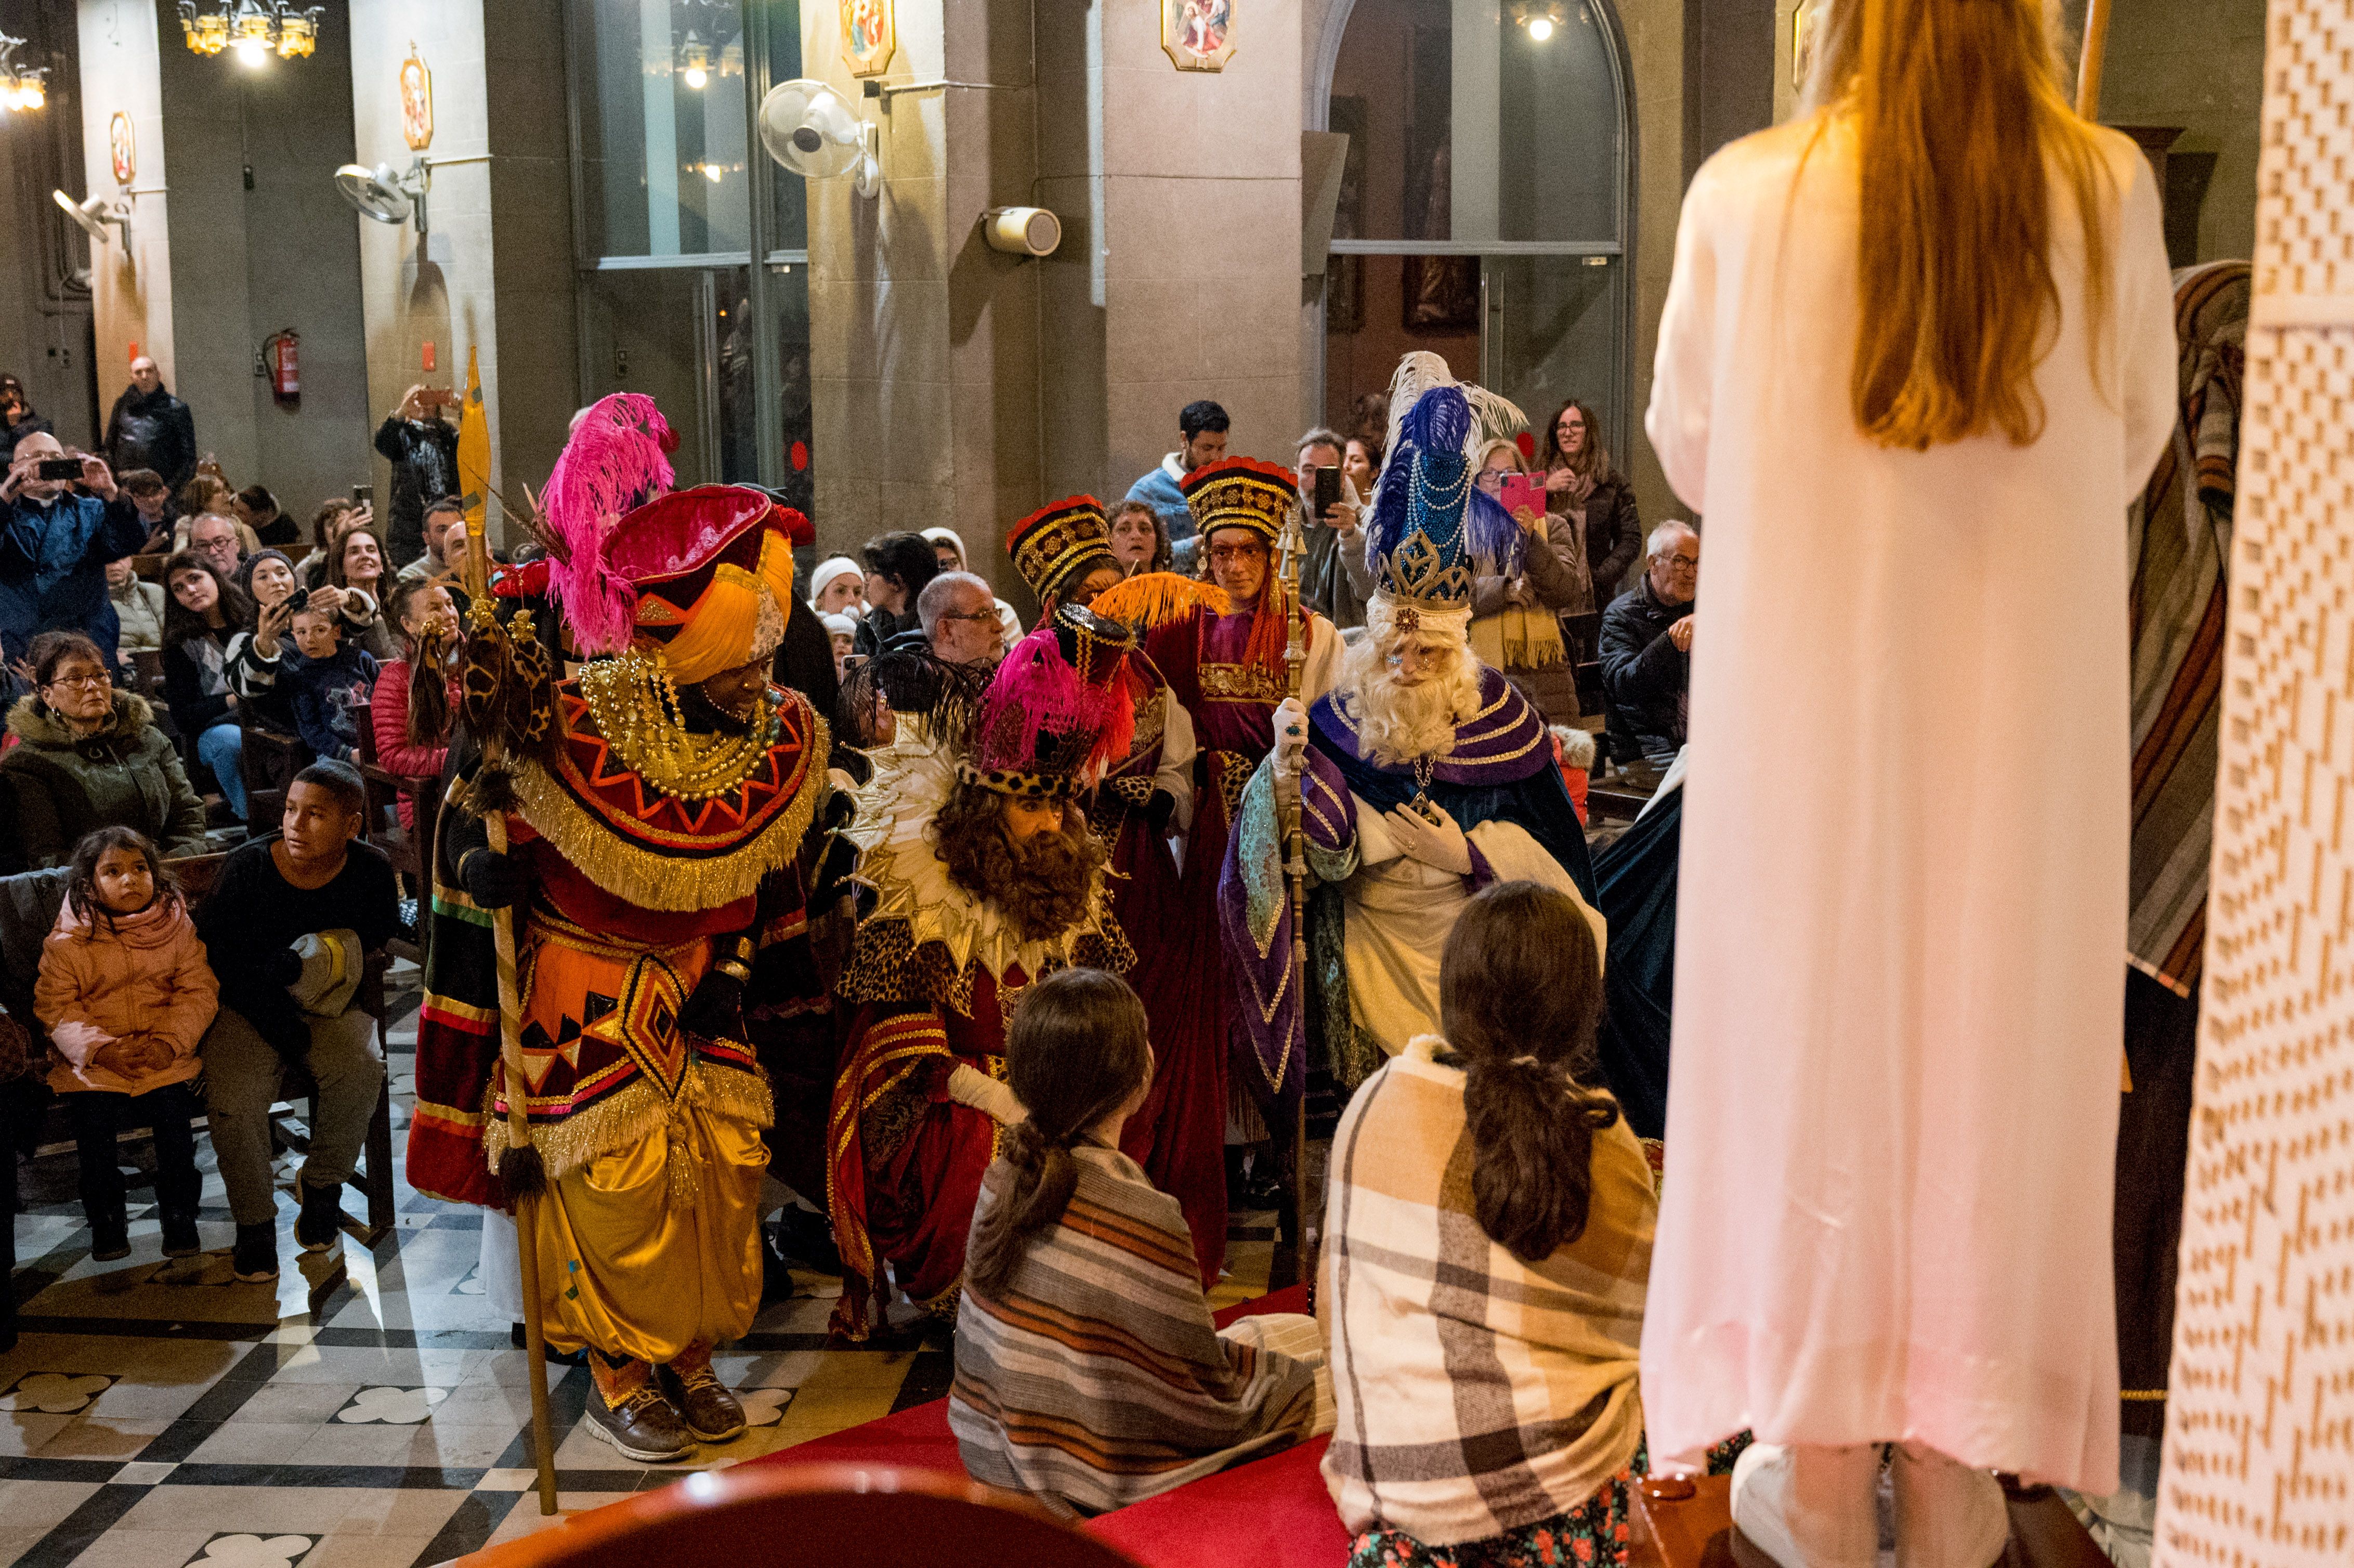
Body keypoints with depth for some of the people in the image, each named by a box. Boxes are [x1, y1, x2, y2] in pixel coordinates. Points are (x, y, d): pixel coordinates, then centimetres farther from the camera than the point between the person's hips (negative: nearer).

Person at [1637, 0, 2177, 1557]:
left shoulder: (1748, 194, -8)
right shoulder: (2108, 190, -4)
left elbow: (1691, 452, 4)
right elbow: (2136, 441, 7)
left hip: (1813, 684, -1)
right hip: (2024, 699, 1)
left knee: (1817, 1031, 10)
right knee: (1994, 1034, 12)